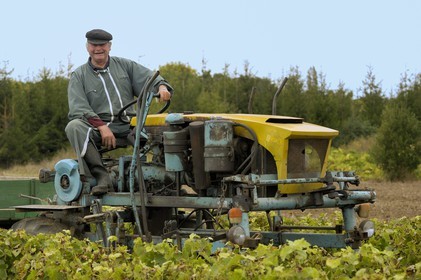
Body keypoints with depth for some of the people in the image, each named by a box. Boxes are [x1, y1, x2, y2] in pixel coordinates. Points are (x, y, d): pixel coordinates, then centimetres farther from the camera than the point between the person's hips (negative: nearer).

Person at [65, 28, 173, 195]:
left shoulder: (125, 66, 18)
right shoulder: (78, 76, 9)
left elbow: (149, 78, 11)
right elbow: (78, 109, -4)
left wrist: (162, 87, -15)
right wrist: (102, 126, -20)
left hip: (128, 126, 2)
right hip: (96, 127, -1)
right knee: (74, 126, -34)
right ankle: (101, 177, -40)